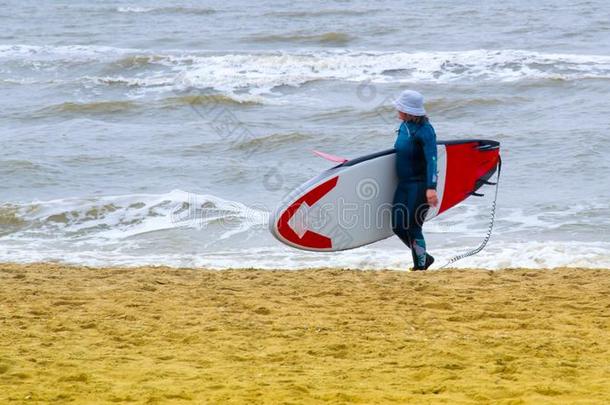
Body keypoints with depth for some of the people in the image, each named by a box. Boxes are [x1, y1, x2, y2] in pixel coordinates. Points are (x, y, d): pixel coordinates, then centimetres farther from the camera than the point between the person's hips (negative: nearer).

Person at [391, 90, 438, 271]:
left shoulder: (424, 130, -18)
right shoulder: (404, 126, 7)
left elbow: (431, 160, -25)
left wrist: (431, 188, -33)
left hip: (420, 184, -8)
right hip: (404, 184, 8)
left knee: (413, 228, -4)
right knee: (398, 227, 7)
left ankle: (421, 265, 11)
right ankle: (424, 257, 25)